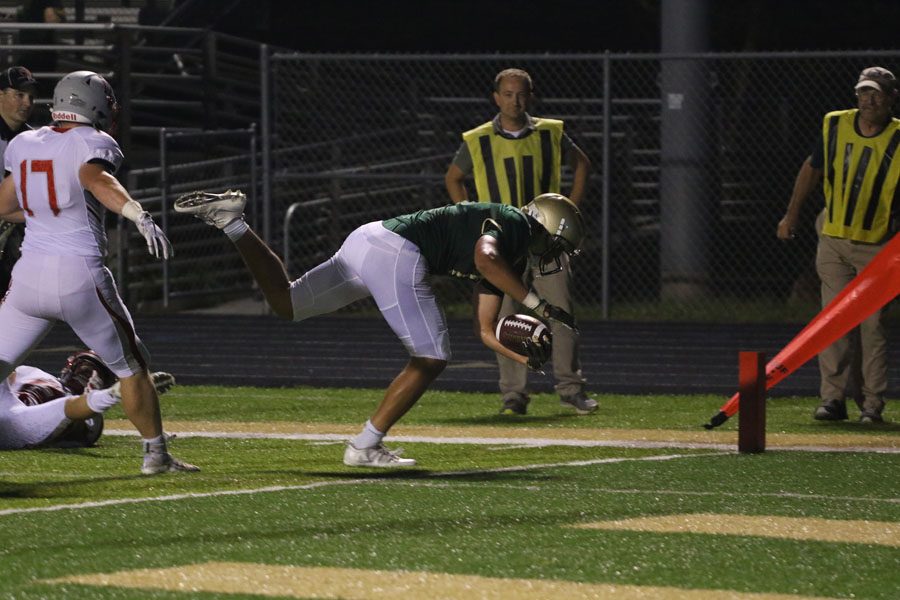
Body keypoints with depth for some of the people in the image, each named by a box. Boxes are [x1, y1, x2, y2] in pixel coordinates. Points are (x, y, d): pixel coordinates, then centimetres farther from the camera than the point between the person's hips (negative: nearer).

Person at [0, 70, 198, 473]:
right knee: (131, 367, 13)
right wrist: (140, 215, -40)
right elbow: (95, 178, -27)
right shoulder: (91, 142, -4)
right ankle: (155, 453, 17)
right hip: (80, 277, -4)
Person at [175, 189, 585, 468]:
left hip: (365, 241, 9)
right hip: (395, 253, -9)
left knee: (286, 304, 13)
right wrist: (537, 304, -18)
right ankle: (365, 447, -5)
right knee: (431, 359, -4)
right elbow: (485, 257, -24)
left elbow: (485, 331, 28)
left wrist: (523, 356, 13)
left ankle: (232, 222, 4)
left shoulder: (512, 262, 27)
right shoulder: (512, 224, -1)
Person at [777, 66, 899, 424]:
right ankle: (833, 398, 1)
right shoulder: (836, 127, 1)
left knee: (871, 324, -4)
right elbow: (813, 169, 16)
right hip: (832, 241, 3)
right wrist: (791, 216, 20)